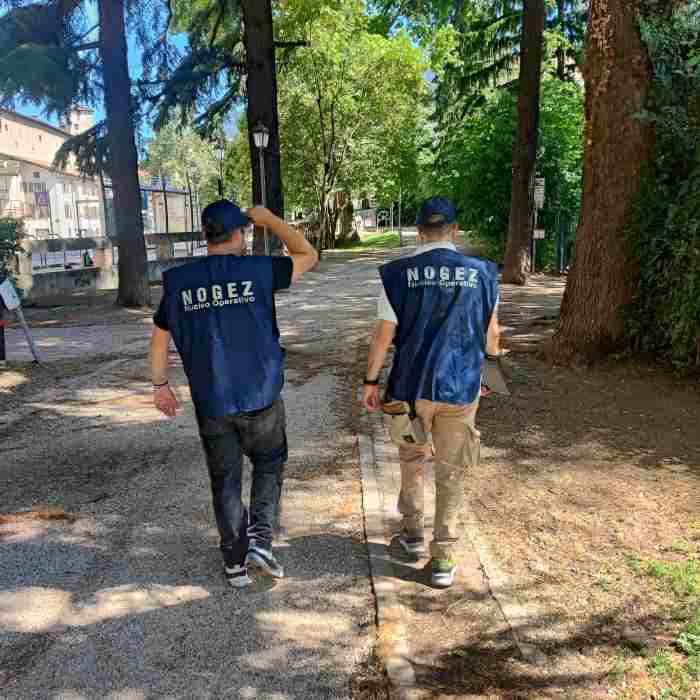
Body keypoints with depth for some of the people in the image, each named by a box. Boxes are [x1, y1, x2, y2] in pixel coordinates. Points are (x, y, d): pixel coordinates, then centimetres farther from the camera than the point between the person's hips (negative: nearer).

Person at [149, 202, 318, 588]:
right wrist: (269, 218, 10)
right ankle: (260, 538, 9)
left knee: (225, 480, 14)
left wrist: (160, 386, 20)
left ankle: (235, 563, 24)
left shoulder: (178, 281, 0)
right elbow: (308, 256, 5)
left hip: (211, 402, 2)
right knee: (269, 464, 22)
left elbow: (159, 338, 8)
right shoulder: (256, 270, -9)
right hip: (260, 397, -2)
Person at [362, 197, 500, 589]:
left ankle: (413, 534, 33)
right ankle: (444, 560, 17)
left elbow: (384, 334, -7)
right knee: (452, 475, 12)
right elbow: (492, 332, 6)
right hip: (461, 388, 0)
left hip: (411, 387, 0)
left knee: (412, 460, 24)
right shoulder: (482, 273, -2)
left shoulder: (397, 274, -7)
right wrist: (491, 352, 28)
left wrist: (371, 381, 4)